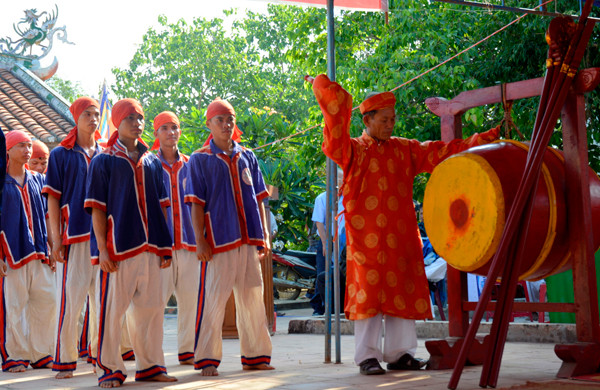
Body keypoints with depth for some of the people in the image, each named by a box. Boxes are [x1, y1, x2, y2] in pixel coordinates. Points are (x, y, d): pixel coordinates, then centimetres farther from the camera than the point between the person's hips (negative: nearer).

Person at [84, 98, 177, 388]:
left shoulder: (152, 162, 14)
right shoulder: (103, 161, 1)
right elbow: (97, 208, -3)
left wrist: (164, 245, 10)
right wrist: (102, 248, -10)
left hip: (150, 247, 5)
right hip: (118, 247, -4)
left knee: (151, 307, 7)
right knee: (112, 308, -2)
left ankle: (150, 366, 16)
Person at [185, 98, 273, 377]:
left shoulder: (247, 157, 14)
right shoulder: (200, 160, 2)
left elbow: (258, 199, 15)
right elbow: (196, 205, -2)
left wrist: (264, 235, 9)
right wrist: (200, 241, -9)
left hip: (249, 239, 4)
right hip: (218, 240, -4)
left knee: (252, 298, 8)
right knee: (213, 300, -4)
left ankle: (255, 356, 16)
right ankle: (207, 359, 3)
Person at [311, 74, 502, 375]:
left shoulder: (405, 150, 14)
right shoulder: (353, 151, 4)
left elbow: (441, 151, 12)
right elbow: (336, 141, -15)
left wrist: (484, 139, 6)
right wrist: (329, 93, -26)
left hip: (401, 236, 4)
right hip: (367, 237, -4)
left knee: (402, 292, 4)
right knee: (368, 292, -4)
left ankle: (398, 354, 13)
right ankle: (368, 357, 2)